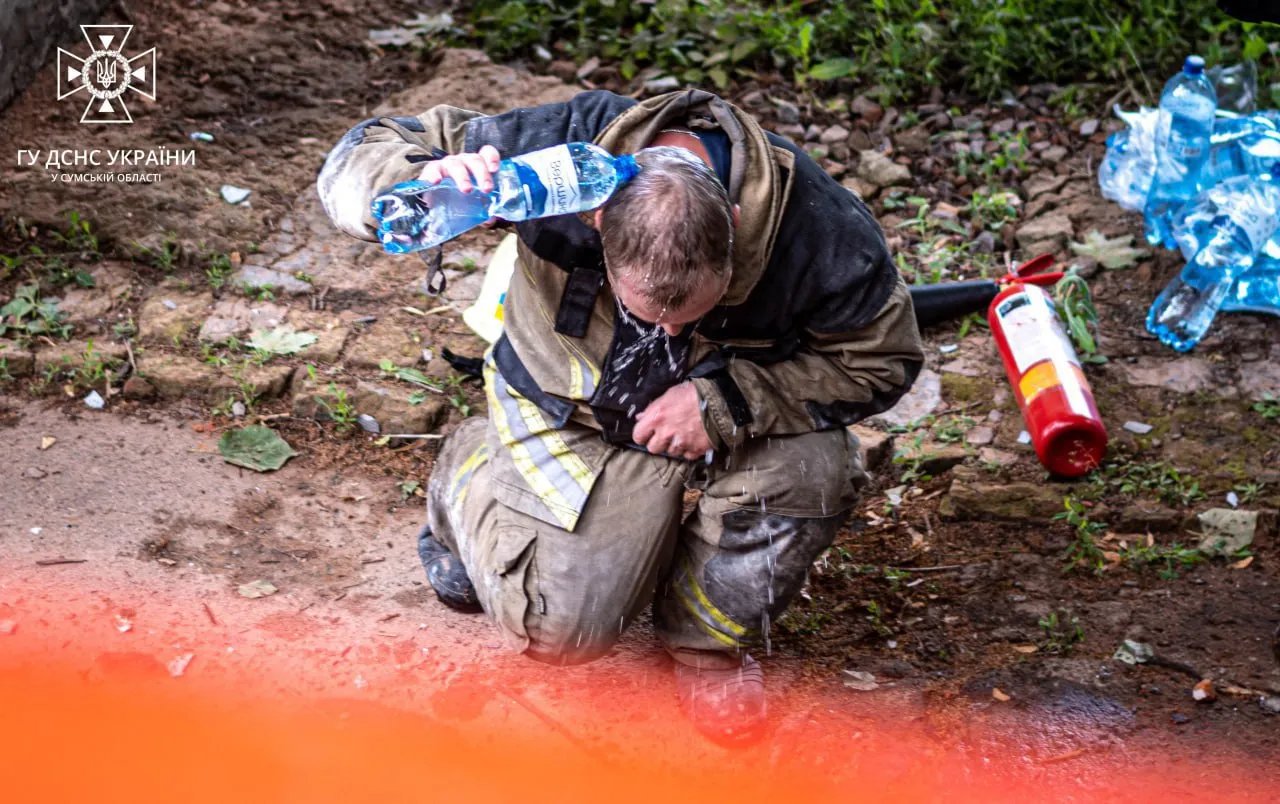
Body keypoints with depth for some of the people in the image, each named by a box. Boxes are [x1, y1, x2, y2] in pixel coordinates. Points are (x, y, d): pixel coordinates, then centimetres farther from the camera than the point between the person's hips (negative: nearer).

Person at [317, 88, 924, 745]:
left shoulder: (815, 223, -31)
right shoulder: (560, 152, -32)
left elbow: (882, 358, -14)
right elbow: (357, 160, -23)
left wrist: (726, 402, -28)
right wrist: (421, 185, -49)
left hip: (723, 419, 1)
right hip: (572, 418, -1)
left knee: (813, 470, -30)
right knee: (561, 630, -12)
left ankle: (710, 639, 0)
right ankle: (471, 477, 21)